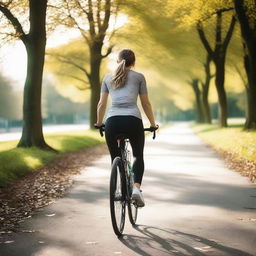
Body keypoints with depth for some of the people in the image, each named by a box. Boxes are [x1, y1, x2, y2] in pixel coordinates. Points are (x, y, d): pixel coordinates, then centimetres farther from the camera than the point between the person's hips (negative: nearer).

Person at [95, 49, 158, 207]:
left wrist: (99, 123, 32)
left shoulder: (108, 78, 19)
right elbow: (146, 104, 14)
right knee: (138, 156, 15)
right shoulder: (139, 77, 13)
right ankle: (136, 187, -8)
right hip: (133, 121, -1)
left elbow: (102, 104, 18)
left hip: (112, 122, 1)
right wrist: (153, 124, 23)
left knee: (115, 158, 18)